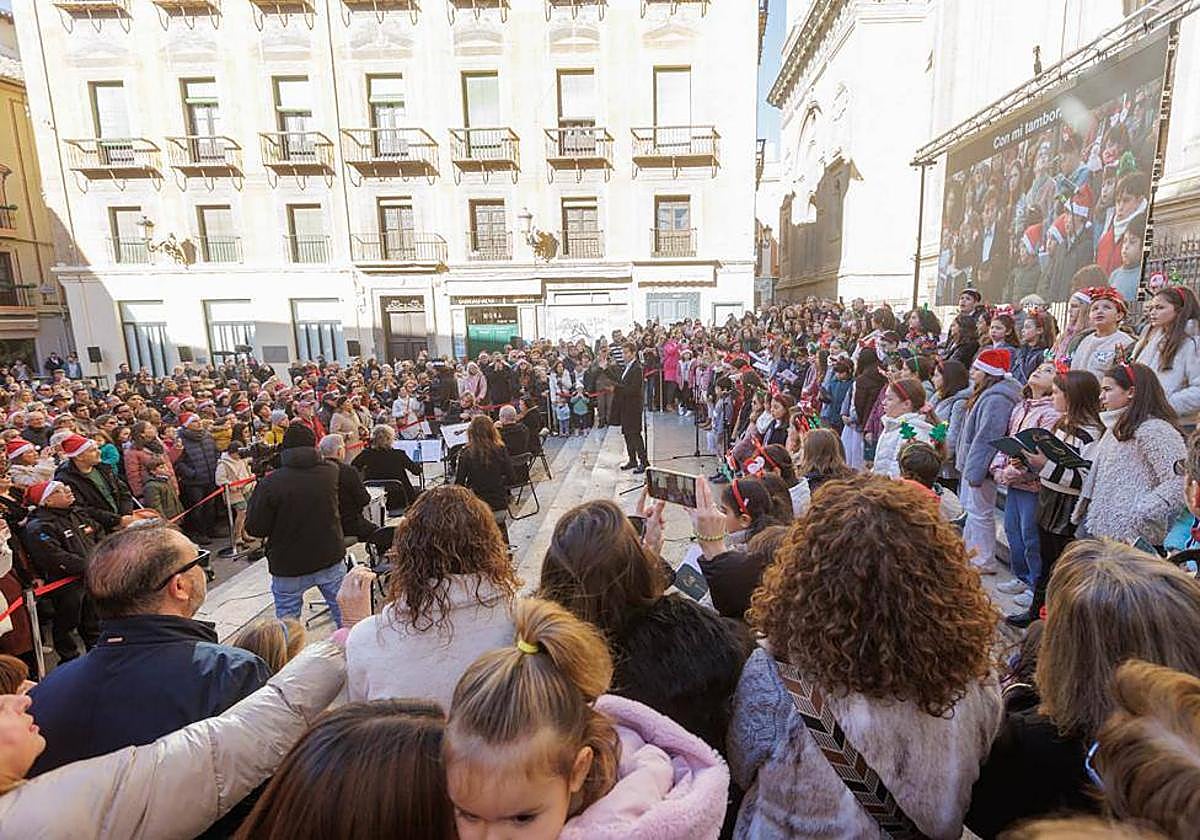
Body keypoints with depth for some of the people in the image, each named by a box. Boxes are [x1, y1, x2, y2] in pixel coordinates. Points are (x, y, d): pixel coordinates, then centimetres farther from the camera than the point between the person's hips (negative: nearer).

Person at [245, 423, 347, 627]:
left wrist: (255, 496, 4)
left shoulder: (270, 483, -16)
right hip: (330, 559, 3)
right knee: (344, 612, 16)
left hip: (289, 566, -2)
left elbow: (255, 529, -11)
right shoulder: (331, 472, -7)